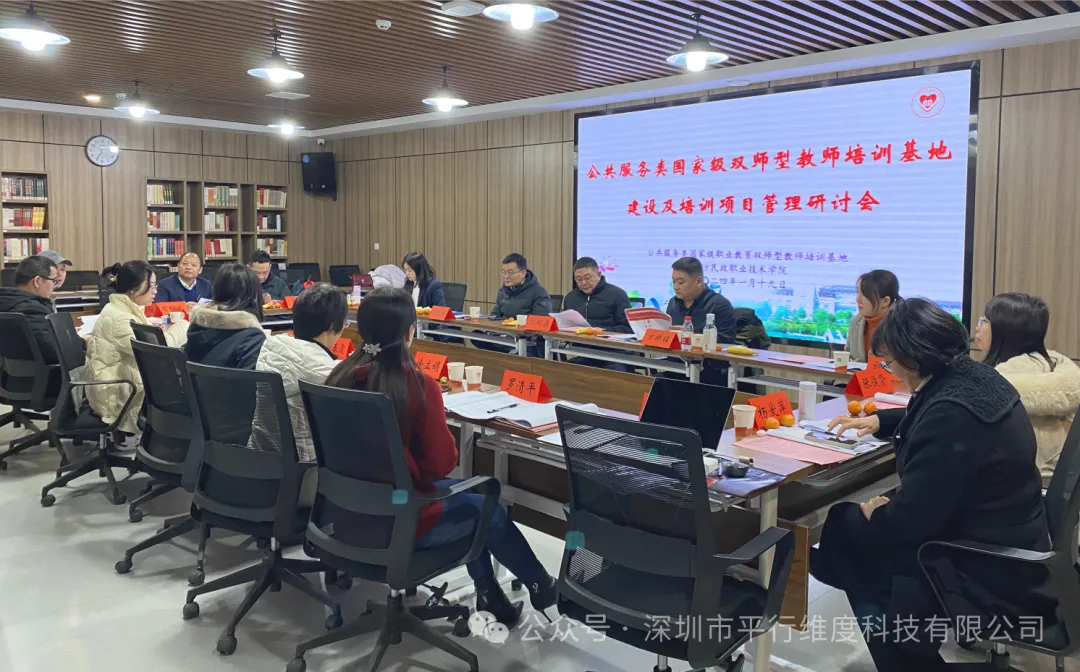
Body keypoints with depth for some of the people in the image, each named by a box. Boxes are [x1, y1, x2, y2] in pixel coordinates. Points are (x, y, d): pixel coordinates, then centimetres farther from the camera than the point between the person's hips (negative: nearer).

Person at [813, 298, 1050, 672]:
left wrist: (873, 514, -6)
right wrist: (880, 421, 15)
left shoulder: (951, 411, -29)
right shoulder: (971, 377, 0)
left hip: (989, 569, -9)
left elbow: (912, 516, -25)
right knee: (850, 519, 12)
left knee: (847, 529, 0)